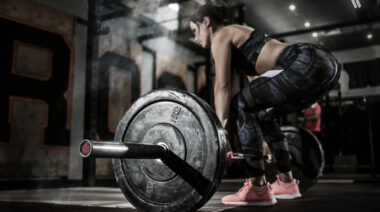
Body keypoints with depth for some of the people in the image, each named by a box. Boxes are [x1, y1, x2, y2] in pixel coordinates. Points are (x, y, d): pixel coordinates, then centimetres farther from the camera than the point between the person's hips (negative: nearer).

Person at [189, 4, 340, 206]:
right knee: (263, 114, 22)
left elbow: (222, 86, -8)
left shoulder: (221, 36, 4)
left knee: (240, 106, -7)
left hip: (307, 65, -10)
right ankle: (287, 183, 23)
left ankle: (258, 188, -8)